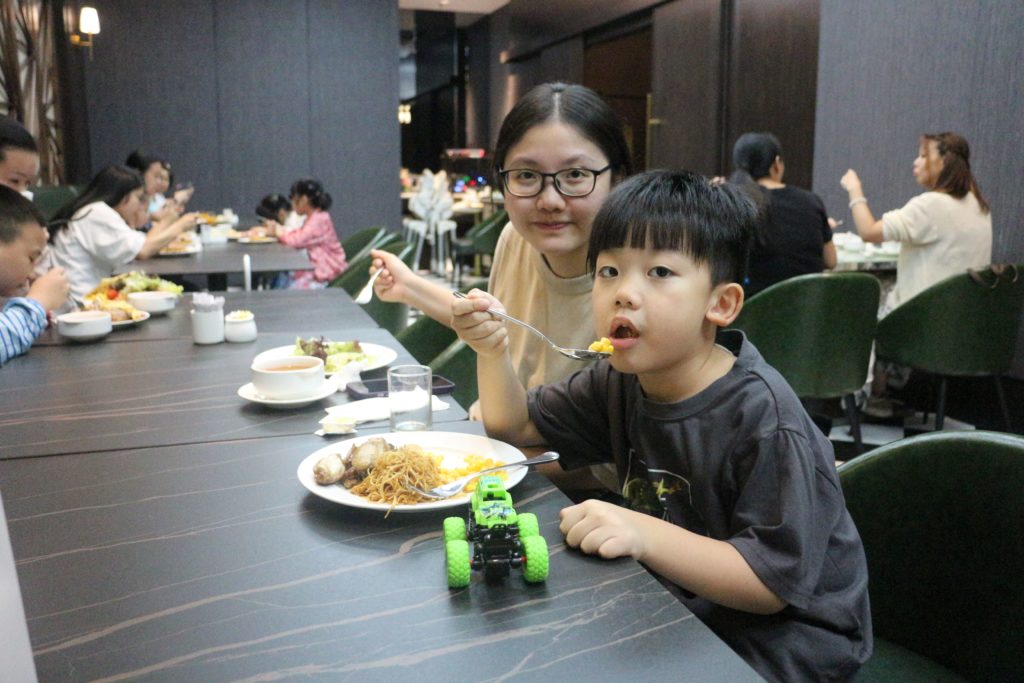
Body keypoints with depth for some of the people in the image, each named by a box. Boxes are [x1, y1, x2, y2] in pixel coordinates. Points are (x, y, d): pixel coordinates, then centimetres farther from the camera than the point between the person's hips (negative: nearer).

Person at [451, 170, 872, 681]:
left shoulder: (761, 417, -26)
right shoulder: (620, 381, -4)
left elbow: (773, 584, -25)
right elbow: (516, 425, 4)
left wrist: (646, 536, -37)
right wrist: (492, 351, -15)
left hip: (782, 635, -6)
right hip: (679, 604, 6)